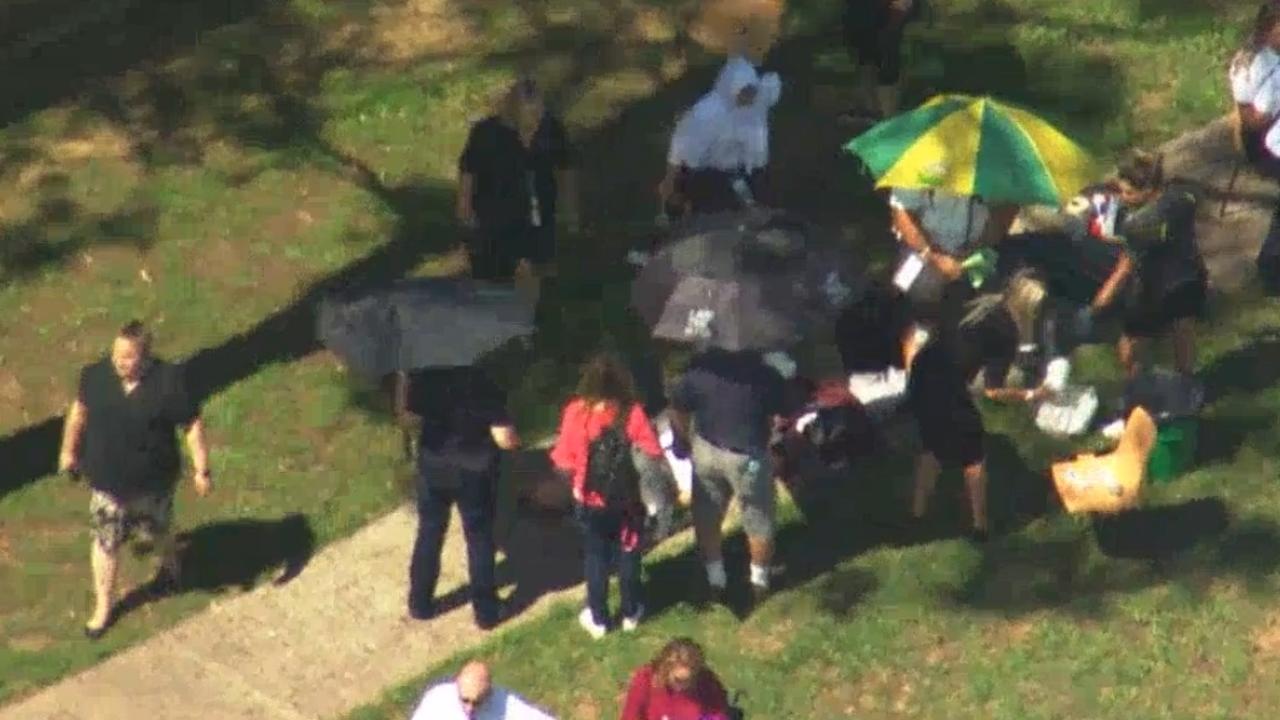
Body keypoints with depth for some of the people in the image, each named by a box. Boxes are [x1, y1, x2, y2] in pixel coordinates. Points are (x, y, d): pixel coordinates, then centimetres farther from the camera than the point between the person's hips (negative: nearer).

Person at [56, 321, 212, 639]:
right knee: (105, 541, 12)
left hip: (154, 481, -1)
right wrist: (69, 450, 14)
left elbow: (193, 425, -14)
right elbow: (79, 410, 4)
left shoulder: (169, 382, -24)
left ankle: (170, 566, 58)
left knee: (159, 529, 25)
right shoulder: (96, 375, -15)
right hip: (107, 483, 2)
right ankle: (103, 607, 32)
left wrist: (202, 470, -11)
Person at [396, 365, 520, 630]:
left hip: (433, 465, 3)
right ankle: (485, 610, 24)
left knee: (429, 533, 20)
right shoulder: (484, 381, -24)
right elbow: (504, 439, -23)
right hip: (474, 471, -3)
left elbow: (404, 410, -4)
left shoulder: (423, 374, -16)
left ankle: (420, 604, 31)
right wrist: (515, 439, -1)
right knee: (479, 538, 14)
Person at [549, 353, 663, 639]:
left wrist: (578, 479, 6)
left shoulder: (577, 412, -18)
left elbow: (564, 462, -14)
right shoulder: (632, 412, -20)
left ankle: (598, 619, 28)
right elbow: (652, 454, -17)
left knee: (595, 557, 18)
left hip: (591, 500, 0)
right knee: (628, 554, 20)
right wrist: (633, 468, 3)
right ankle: (630, 613, 34)